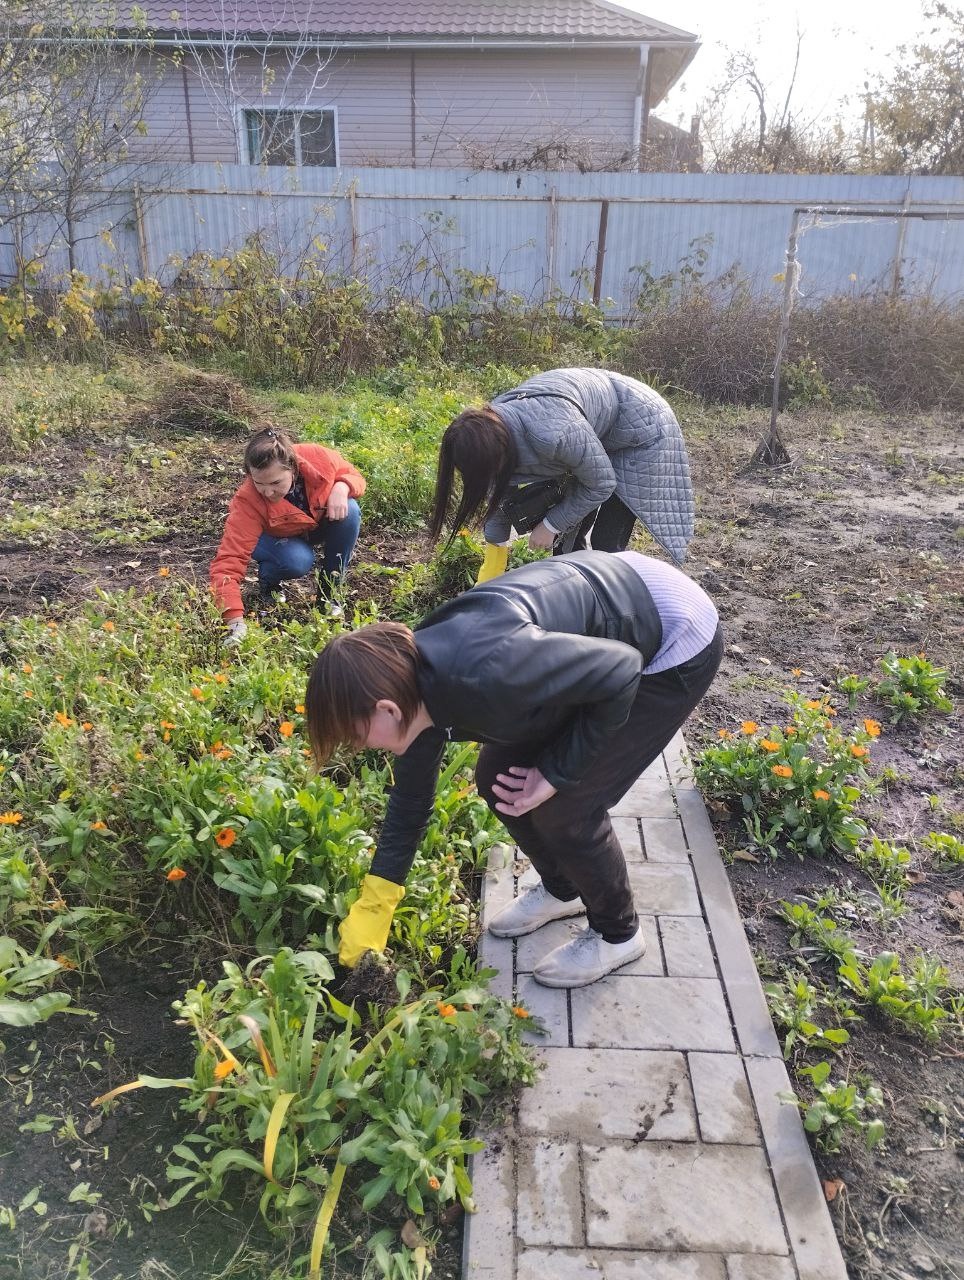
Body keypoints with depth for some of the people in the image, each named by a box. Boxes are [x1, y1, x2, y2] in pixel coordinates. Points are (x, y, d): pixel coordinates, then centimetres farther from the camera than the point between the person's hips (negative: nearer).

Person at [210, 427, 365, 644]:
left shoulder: (317, 457, -31)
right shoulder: (247, 501, -37)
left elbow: (352, 475, -9)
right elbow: (229, 559, -40)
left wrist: (341, 488, -35)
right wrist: (235, 620, -52)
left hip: (320, 525, 3)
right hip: (277, 537, -3)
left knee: (350, 512, -28)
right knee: (297, 561, -37)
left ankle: (328, 593, -10)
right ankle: (268, 582, 3)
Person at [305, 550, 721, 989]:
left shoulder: (483, 672, -37)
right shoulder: (417, 686, -8)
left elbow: (621, 669, -26)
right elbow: (411, 796, 6)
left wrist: (557, 773, -17)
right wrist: (371, 911, 12)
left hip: (678, 643, -8)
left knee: (564, 806, -6)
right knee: (496, 778, 7)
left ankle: (617, 934, 22)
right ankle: (561, 889, 34)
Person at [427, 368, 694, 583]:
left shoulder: (552, 433, -42)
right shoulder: (492, 428, -16)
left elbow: (601, 484, -25)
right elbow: (498, 502, -4)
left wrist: (551, 525, -14)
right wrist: (486, 591, 0)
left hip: (639, 429, -7)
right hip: (596, 434, 7)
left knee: (606, 543, -10)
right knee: (568, 534, 7)